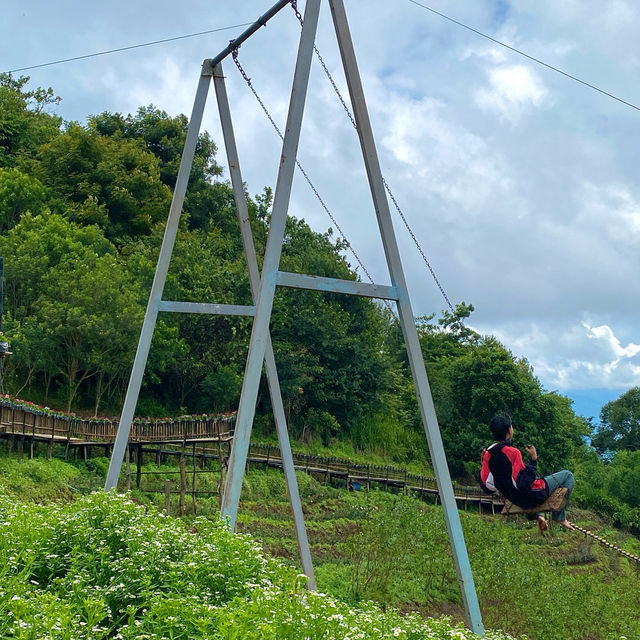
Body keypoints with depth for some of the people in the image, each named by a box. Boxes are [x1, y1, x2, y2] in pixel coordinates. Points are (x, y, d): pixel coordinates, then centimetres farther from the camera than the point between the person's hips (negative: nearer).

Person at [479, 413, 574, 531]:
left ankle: (539, 515, 29)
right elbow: (524, 482, -26)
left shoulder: (488, 454, -7)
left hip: (516, 500, 8)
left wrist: (484, 464, 9)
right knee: (567, 475, 5)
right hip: (532, 497, -8)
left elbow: (486, 486, 0)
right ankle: (559, 516, 10)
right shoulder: (512, 452, -28)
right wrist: (533, 459, -21)